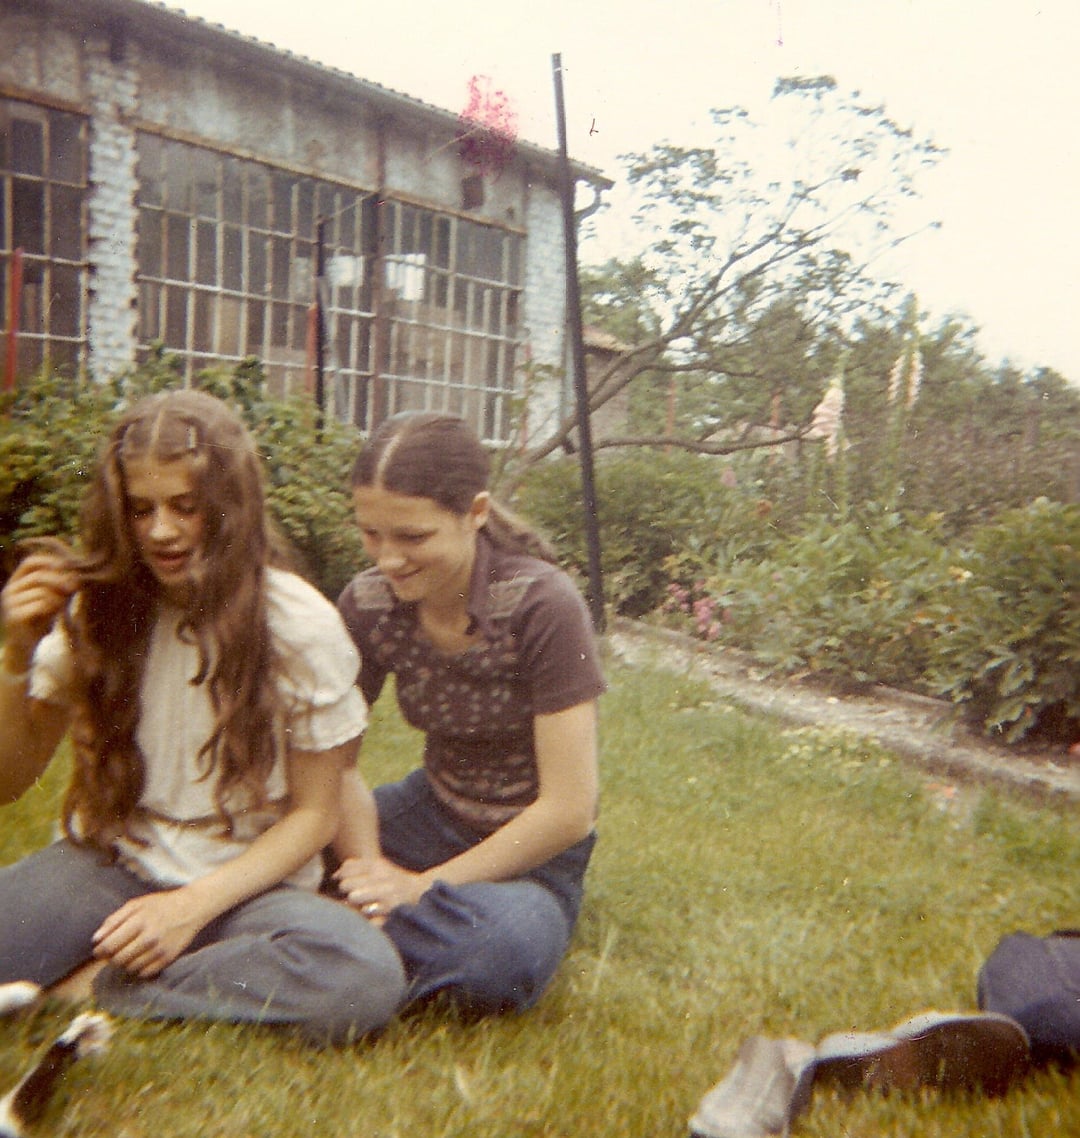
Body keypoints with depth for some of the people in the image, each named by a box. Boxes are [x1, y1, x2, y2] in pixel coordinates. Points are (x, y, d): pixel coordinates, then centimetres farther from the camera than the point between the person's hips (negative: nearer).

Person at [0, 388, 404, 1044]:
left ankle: (101, 991, -14)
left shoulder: (300, 624, -10)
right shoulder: (99, 609, 0)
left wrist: (193, 905, -16)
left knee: (364, 976, -32)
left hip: (245, 883, 0)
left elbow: (314, 813, -5)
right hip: (107, 865, 1)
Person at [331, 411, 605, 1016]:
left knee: (507, 949, -37)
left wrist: (426, 886, -19)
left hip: (531, 848, -3)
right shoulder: (367, 603, -10)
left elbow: (568, 810, -22)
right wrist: (368, 866, -21)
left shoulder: (543, 607, -24)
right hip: (432, 813, 4)